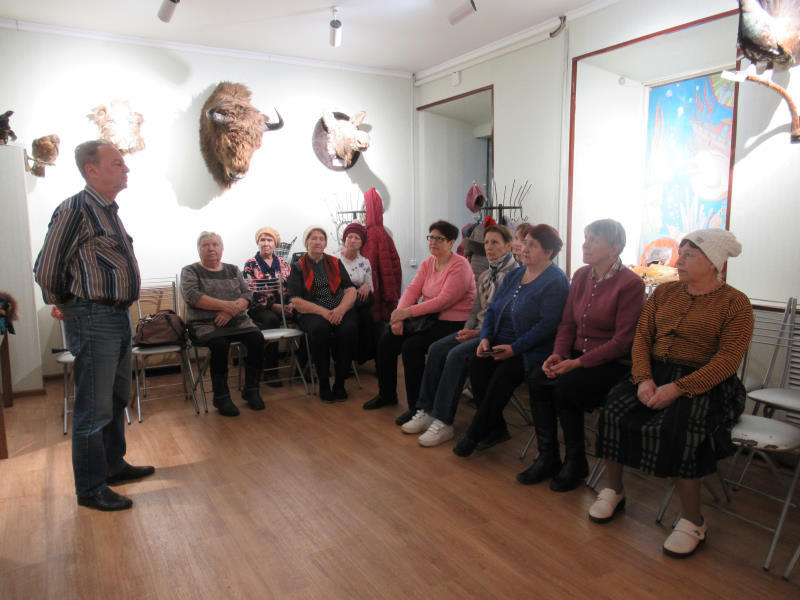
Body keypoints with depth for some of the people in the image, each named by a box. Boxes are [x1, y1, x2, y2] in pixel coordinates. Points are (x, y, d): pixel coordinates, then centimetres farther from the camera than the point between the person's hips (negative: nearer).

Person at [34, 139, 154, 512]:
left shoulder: (108, 210, 14)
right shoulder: (76, 209, -14)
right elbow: (46, 269, -14)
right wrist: (64, 305, 1)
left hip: (118, 317, 9)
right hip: (93, 320, -9)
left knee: (117, 400, 19)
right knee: (95, 408, -1)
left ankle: (113, 465, 34)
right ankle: (91, 488, 12)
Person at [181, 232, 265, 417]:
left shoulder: (233, 270, 18)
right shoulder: (190, 271, 8)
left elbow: (247, 295, 6)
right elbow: (192, 296, -10)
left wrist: (230, 311, -14)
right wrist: (226, 305, -17)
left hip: (238, 321, 3)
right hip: (204, 324, -3)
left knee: (257, 338, -25)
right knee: (219, 344, -34)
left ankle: (251, 390, -10)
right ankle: (221, 396, -18)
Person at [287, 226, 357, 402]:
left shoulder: (336, 263, 16)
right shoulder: (298, 267, 9)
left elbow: (351, 290, 7)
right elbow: (296, 301, -2)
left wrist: (341, 309, -14)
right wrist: (323, 312, -16)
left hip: (340, 310, 2)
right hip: (311, 313, -2)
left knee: (349, 328, -31)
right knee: (319, 329, -36)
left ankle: (340, 383, -18)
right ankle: (323, 384, -21)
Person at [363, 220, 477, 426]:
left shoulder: (460, 266, -14)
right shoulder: (427, 263, 11)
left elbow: (444, 300, -23)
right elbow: (412, 289, 2)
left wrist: (408, 312, -25)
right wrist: (399, 316, -15)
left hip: (451, 323, -8)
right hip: (427, 318, 8)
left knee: (411, 346, -27)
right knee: (386, 340, -3)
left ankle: (417, 407, -12)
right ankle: (386, 394, 16)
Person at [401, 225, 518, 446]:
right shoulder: (485, 275, 17)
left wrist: (478, 333, -18)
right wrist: (467, 330, 1)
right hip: (478, 330, 8)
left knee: (457, 355, -28)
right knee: (436, 349, -11)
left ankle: (443, 423, -22)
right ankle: (426, 411, -6)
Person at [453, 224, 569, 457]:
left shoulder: (556, 281, -8)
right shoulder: (514, 275, 16)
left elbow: (547, 324, -17)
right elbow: (492, 309, 16)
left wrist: (514, 348, -23)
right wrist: (485, 338, -3)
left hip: (532, 350, -7)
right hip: (500, 344, 7)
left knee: (505, 372, -31)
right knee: (477, 365, -20)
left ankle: (474, 436, -16)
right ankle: (496, 429, -7)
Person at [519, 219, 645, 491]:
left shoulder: (630, 284, -13)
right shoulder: (581, 275, 8)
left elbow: (622, 341, -16)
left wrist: (578, 363, -21)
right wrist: (558, 354, -6)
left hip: (613, 364, -6)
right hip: (578, 354, 6)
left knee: (565, 386, -28)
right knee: (537, 382, -18)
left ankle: (575, 463, -5)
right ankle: (547, 458, -4)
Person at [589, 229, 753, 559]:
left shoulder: (735, 303, -3)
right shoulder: (664, 292, 13)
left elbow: (727, 360, -12)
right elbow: (642, 337, 7)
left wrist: (677, 388, -23)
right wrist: (644, 378, -11)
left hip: (702, 382, -4)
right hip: (654, 373, 5)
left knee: (676, 428, -32)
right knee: (613, 409, -21)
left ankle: (693, 521, -11)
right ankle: (613, 490, 0)